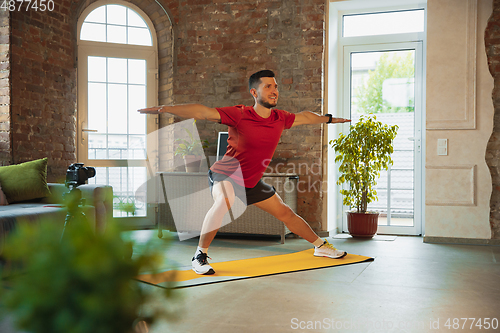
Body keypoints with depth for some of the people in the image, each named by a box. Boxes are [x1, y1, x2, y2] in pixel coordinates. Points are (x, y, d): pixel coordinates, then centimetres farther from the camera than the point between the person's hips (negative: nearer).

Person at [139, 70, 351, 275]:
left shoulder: (280, 118, -7)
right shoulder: (239, 115, -25)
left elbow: (305, 117, 14)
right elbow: (203, 112, -35)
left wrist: (329, 119, 30)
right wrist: (166, 108, -45)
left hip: (251, 181, 6)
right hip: (225, 174, -6)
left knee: (286, 213, 15)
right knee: (225, 201, -39)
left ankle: (320, 246, 38)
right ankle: (200, 256, -24)